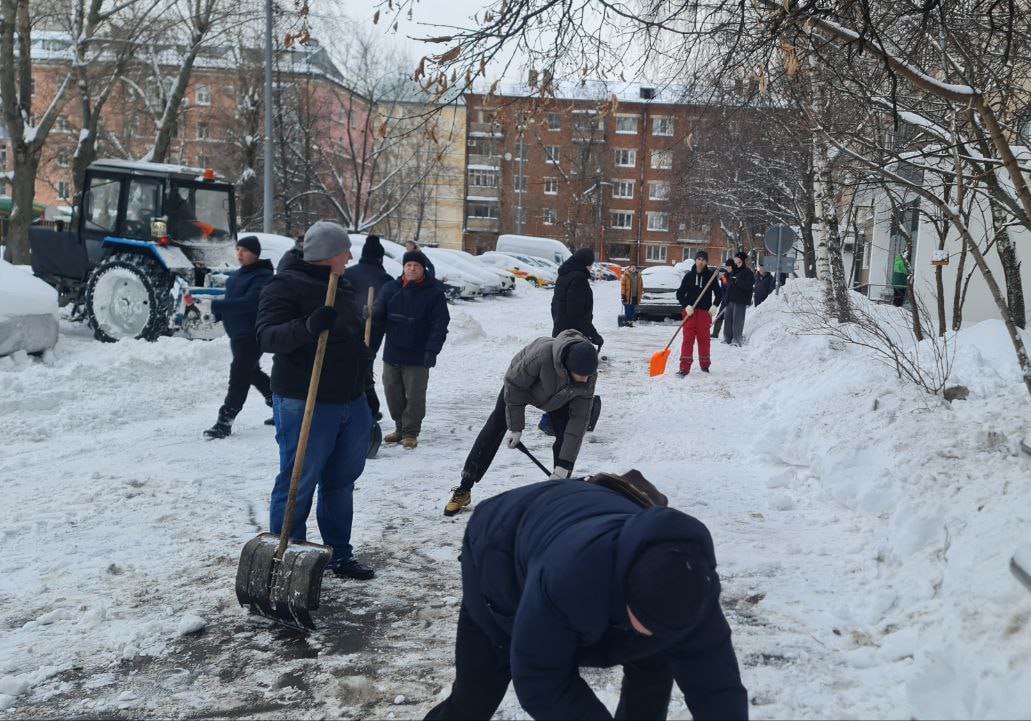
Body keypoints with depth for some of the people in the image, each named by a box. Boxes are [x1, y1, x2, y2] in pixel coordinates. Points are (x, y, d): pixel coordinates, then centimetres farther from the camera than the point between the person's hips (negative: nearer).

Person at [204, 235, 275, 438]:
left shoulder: (262, 276, -16)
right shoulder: (237, 275, 13)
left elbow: (249, 302, -29)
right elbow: (231, 300, 23)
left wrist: (214, 306, -31)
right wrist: (216, 315, 5)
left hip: (252, 335, -10)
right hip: (237, 333, 10)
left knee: (239, 376, -11)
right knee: (252, 373, 21)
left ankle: (225, 421, -10)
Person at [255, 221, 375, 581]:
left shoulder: (341, 285, 15)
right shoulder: (285, 285, -11)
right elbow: (267, 336, -21)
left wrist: (366, 392, 27)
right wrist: (309, 325, -38)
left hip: (351, 402, 8)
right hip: (305, 403, -8)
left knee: (341, 482, 15)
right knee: (298, 483, -2)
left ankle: (339, 554, 28)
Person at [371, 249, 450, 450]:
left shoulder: (434, 293, -7)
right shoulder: (390, 289, 2)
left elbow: (440, 325, -10)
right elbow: (378, 319, 4)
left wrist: (432, 351, -19)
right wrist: (371, 346, -2)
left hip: (418, 357, -4)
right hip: (392, 353, 4)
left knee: (415, 396, 1)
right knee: (393, 393, 12)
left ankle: (410, 433, 14)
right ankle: (400, 428, 29)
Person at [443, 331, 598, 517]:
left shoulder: (589, 377, -33)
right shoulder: (543, 353, -46)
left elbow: (579, 419, -27)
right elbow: (514, 384, -29)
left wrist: (565, 463, -29)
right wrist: (515, 427, -22)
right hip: (520, 385, -3)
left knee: (566, 436, -13)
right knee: (494, 430, -4)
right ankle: (463, 490, 4)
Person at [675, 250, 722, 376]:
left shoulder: (710, 276, 4)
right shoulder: (689, 275, 4)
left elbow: (718, 293, 10)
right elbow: (680, 293, 5)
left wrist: (714, 306, -6)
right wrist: (686, 306, -10)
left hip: (704, 311, 0)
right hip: (690, 311, 0)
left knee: (704, 338, 6)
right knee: (688, 338, -6)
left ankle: (705, 365, 21)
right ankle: (684, 367, -8)